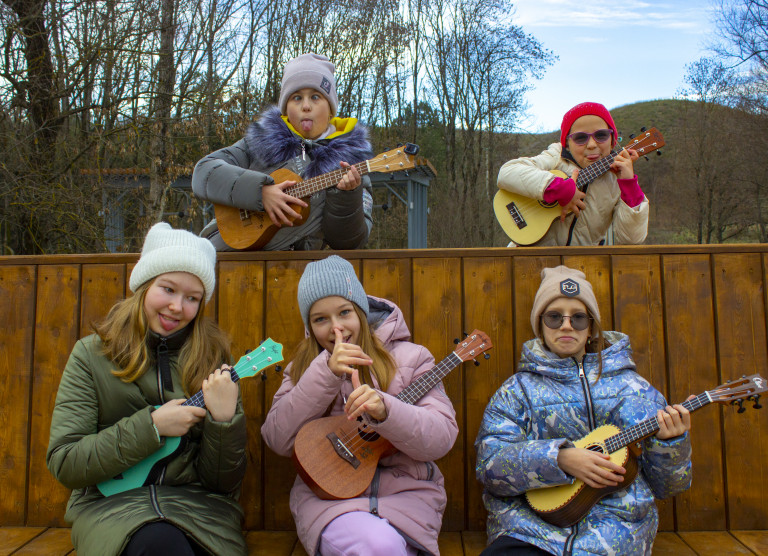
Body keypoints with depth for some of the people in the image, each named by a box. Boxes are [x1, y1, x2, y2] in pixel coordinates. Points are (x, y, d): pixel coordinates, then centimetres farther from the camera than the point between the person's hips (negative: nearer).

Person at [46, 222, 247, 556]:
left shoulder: (211, 358, 1)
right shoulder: (92, 354, 1)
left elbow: (223, 483, 0)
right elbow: (63, 463, -7)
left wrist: (225, 419, -19)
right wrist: (151, 426, -15)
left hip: (194, 502, 1)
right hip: (112, 501, 0)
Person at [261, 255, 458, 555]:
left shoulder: (409, 358, 2)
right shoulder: (302, 367, 8)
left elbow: (441, 438, -8)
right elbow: (279, 439, -7)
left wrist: (384, 410, -28)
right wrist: (326, 372, -17)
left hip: (405, 489, 0)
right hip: (326, 491, 0)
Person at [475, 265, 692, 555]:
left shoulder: (632, 388, 13)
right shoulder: (518, 390, 8)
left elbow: (666, 485, 13)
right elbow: (489, 463, -6)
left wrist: (669, 442, -8)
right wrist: (560, 458, -18)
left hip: (614, 526, 1)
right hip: (529, 527, -1)